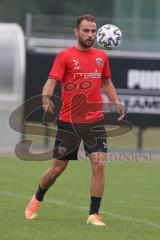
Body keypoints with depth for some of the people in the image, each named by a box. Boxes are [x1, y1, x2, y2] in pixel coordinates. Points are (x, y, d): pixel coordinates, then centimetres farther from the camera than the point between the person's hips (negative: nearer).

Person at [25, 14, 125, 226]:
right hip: (68, 121, -3)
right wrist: (46, 97, -34)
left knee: (99, 164, -13)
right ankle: (37, 200, 34)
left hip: (94, 121, 3)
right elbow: (52, 81, -13)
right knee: (58, 167, 6)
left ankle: (94, 214, -5)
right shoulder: (65, 56, -4)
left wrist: (116, 102, 6)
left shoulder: (101, 56, 9)